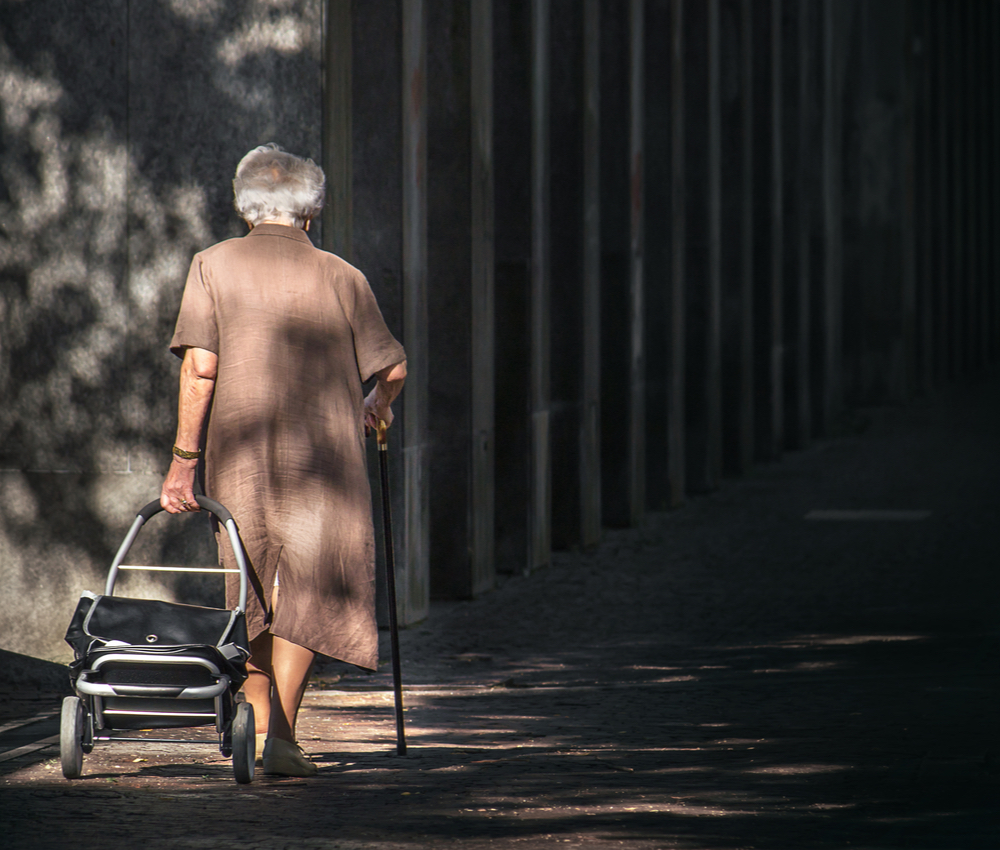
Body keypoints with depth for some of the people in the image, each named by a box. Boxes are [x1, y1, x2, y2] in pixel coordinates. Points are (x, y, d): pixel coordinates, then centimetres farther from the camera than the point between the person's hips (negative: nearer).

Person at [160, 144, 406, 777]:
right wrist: (376, 407, 27)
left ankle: (259, 724, 21)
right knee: (306, 591, -1)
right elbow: (392, 369, 4)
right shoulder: (341, 277, 2)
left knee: (254, 594, 15)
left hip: (238, 453, 2)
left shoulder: (213, 266, 2)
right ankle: (281, 732, -12)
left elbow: (199, 367, -7)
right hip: (322, 450, -1)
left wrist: (185, 458, -4)